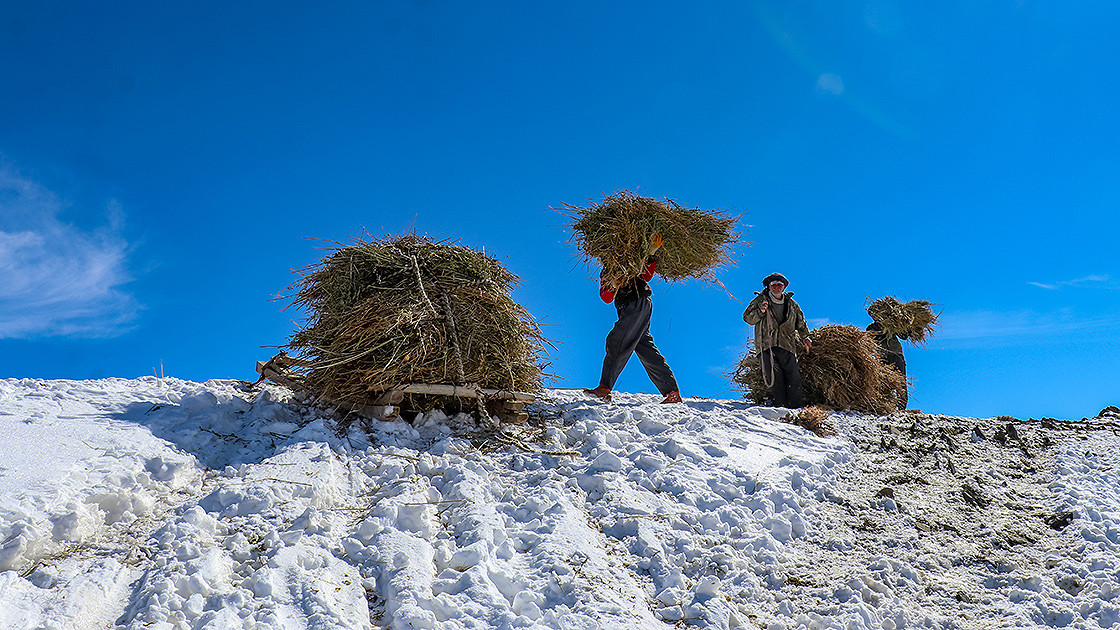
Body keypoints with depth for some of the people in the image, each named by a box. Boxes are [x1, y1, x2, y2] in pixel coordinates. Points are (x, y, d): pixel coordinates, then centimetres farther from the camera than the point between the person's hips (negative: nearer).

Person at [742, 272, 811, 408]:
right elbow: (747, 318, 2)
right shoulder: (761, 300, 8)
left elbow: (801, 324, 30)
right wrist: (760, 311, -14)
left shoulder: (792, 305, 17)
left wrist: (804, 338, 19)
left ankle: (797, 406, -1)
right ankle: (780, 405, -13)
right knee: (774, 375, -18)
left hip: (786, 345, 3)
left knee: (794, 377, -8)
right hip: (766, 345, -2)